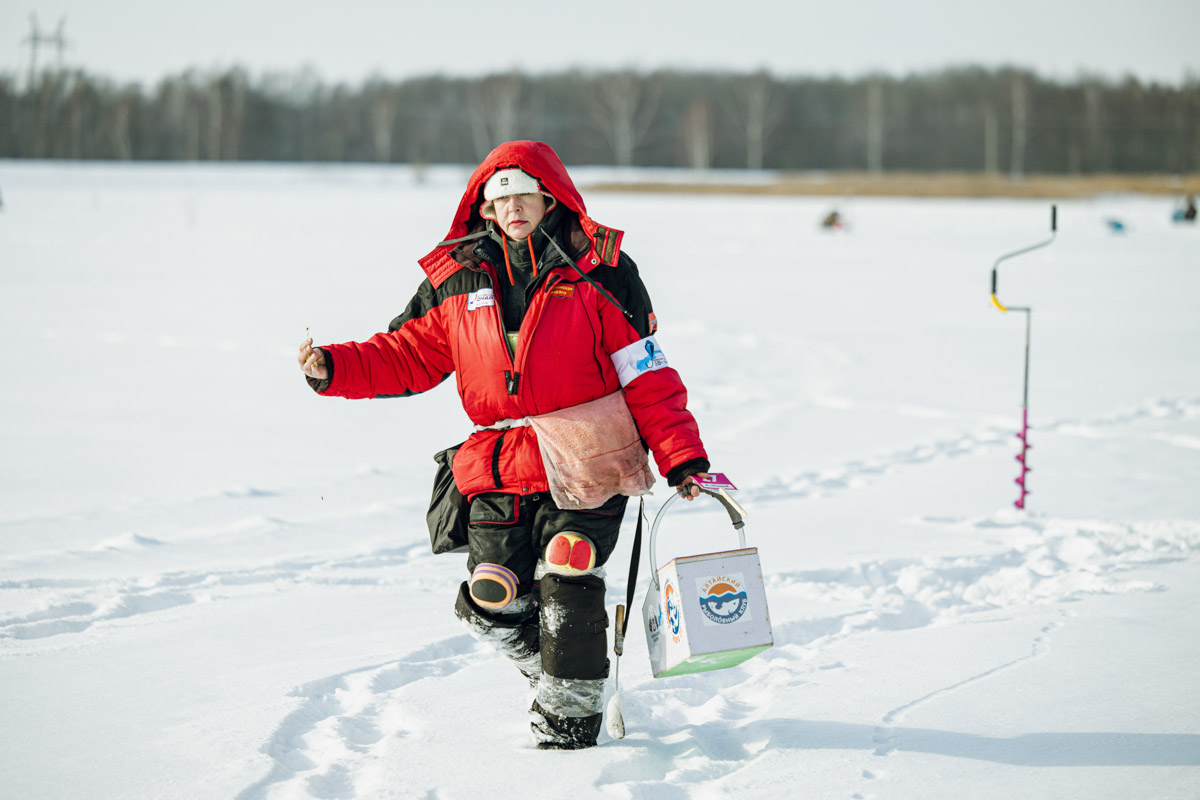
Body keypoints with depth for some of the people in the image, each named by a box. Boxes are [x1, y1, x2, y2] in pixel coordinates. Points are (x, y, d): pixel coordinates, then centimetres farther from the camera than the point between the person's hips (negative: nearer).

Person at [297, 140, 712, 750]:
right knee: (490, 602, -3)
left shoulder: (600, 272, -1)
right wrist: (334, 368, -2)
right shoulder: (457, 278, 9)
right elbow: (408, 356, 14)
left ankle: (570, 716, 8)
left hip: (587, 463, -4)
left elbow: (646, 376, -1)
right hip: (501, 468, 4)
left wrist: (683, 458, -7)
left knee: (566, 586, -11)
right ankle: (553, 672, 26)